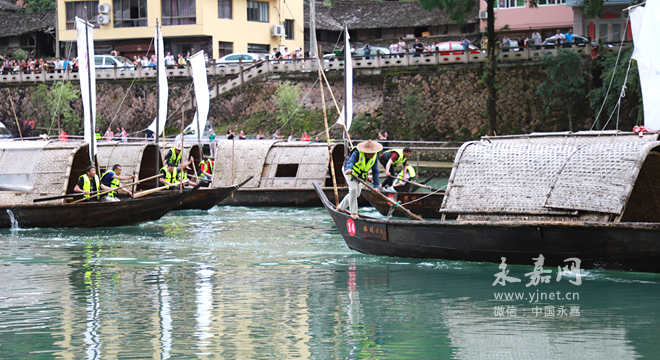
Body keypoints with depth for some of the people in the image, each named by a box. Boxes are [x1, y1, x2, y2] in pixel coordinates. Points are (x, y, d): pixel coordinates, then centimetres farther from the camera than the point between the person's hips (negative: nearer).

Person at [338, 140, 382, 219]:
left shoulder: (374, 156, -17)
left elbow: (375, 171, -16)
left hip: (360, 175, 7)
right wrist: (349, 169, -73)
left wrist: (376, 186, -22)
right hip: (349, 171, -7)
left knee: (357, 193, 11)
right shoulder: (357, 153, -33)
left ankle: (341, 207, 28)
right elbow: (350, 162, -49)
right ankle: (353, 212, -14)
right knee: (353, 189, -22)